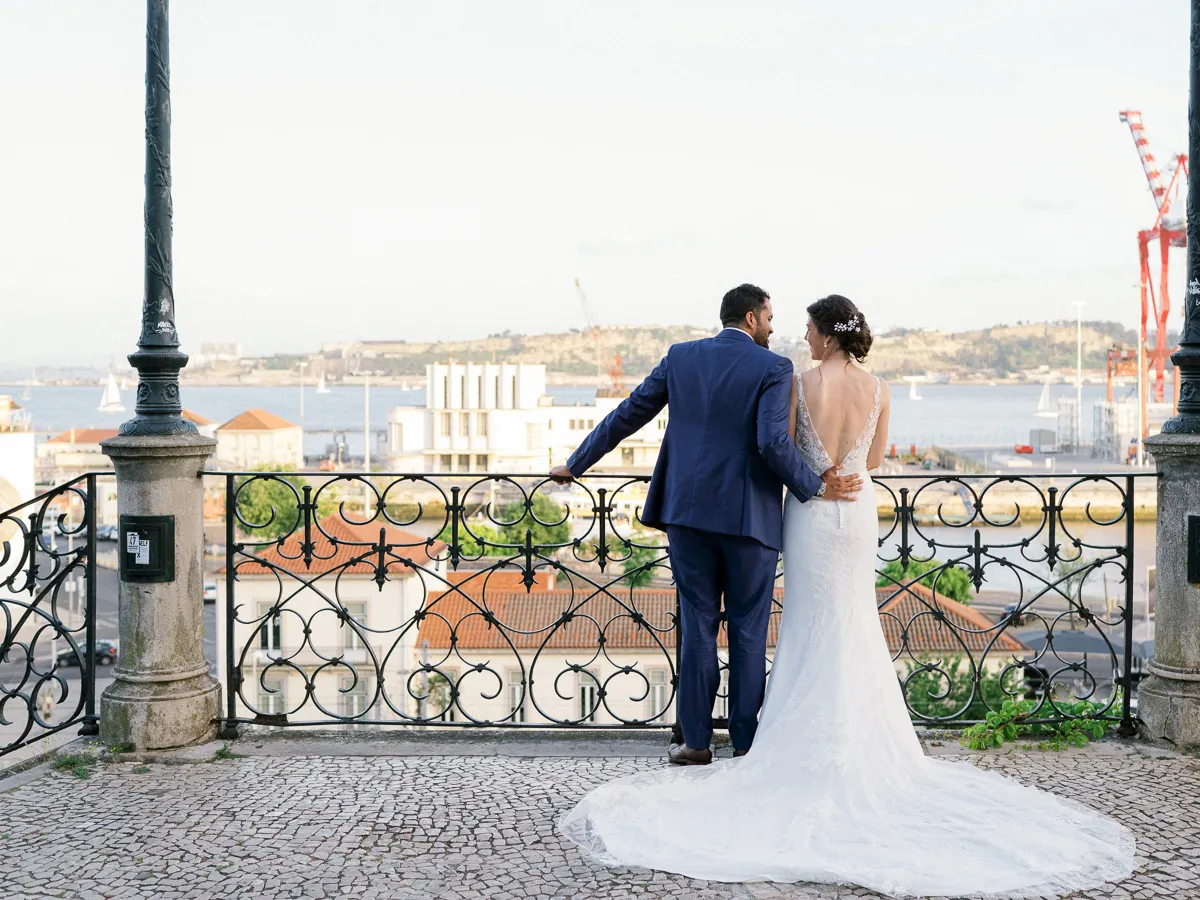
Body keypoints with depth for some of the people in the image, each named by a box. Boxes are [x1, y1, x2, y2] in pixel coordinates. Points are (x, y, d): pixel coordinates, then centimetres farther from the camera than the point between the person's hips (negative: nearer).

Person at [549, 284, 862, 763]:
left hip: (689, 512, 3)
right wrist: (815, 488, -6)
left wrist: (576, 463, 18)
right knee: (748, 632, 7)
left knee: (697, 625, 10)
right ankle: (745, 743, 13)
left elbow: (628, 414, 9)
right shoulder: (773, 368, -6)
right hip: (750, 518, -3)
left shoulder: (681, 357, 6)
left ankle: (694, 740, 13)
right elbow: (773, 442, -19)